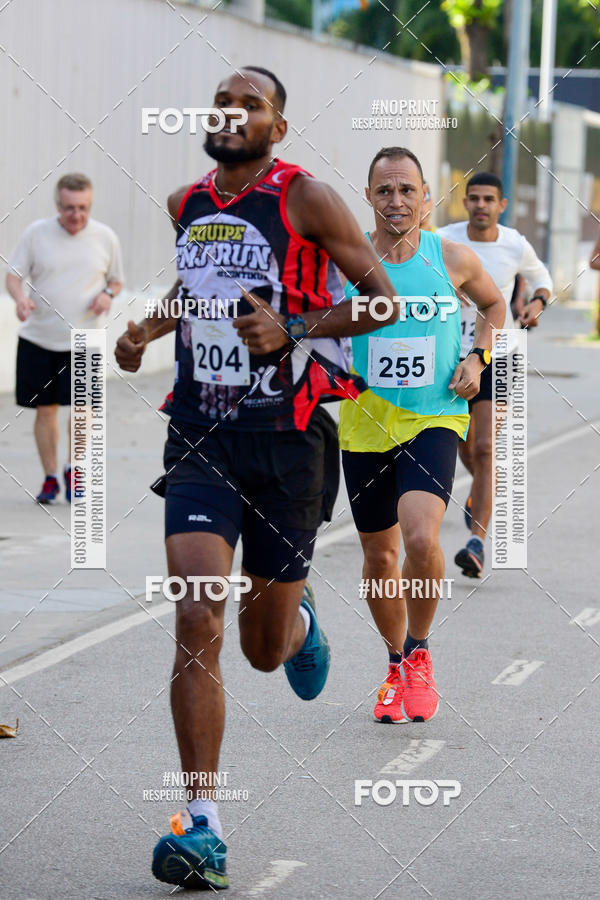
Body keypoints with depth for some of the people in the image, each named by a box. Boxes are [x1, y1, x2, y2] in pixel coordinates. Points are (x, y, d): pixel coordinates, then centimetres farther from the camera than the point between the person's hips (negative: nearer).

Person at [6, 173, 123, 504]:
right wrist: (20, 298, -19)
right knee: (45, 409, 5)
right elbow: (14, 275, 3)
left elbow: (116, 280, 16)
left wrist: (107, 294, -7)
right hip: (38, 338, 0)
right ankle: (50, 478, 19)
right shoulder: (36, 233, 0)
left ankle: (73, 469, 9)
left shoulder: (105, 238, 3)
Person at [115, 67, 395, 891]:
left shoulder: (304, 197, -5)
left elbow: (382, 299, -5)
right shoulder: (187, 204, 11)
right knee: (196, 622, -17)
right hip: (201, 441, 3)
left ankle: (300, 622, 49)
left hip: (288, 441, -3)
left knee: (264, 650, 8)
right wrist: (150, 326, 14)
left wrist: (292, 329, -18)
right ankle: (201, 825, -14)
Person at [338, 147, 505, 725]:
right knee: (378, 555, 11)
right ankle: (397, 666, 34)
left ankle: (419, 652, 1)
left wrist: (478, 357, 3)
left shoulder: (452, 259, -2)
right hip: (365, 421, 2)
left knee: (421, 537, -24)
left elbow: (494, 305, 18)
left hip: (434, 418, -2)